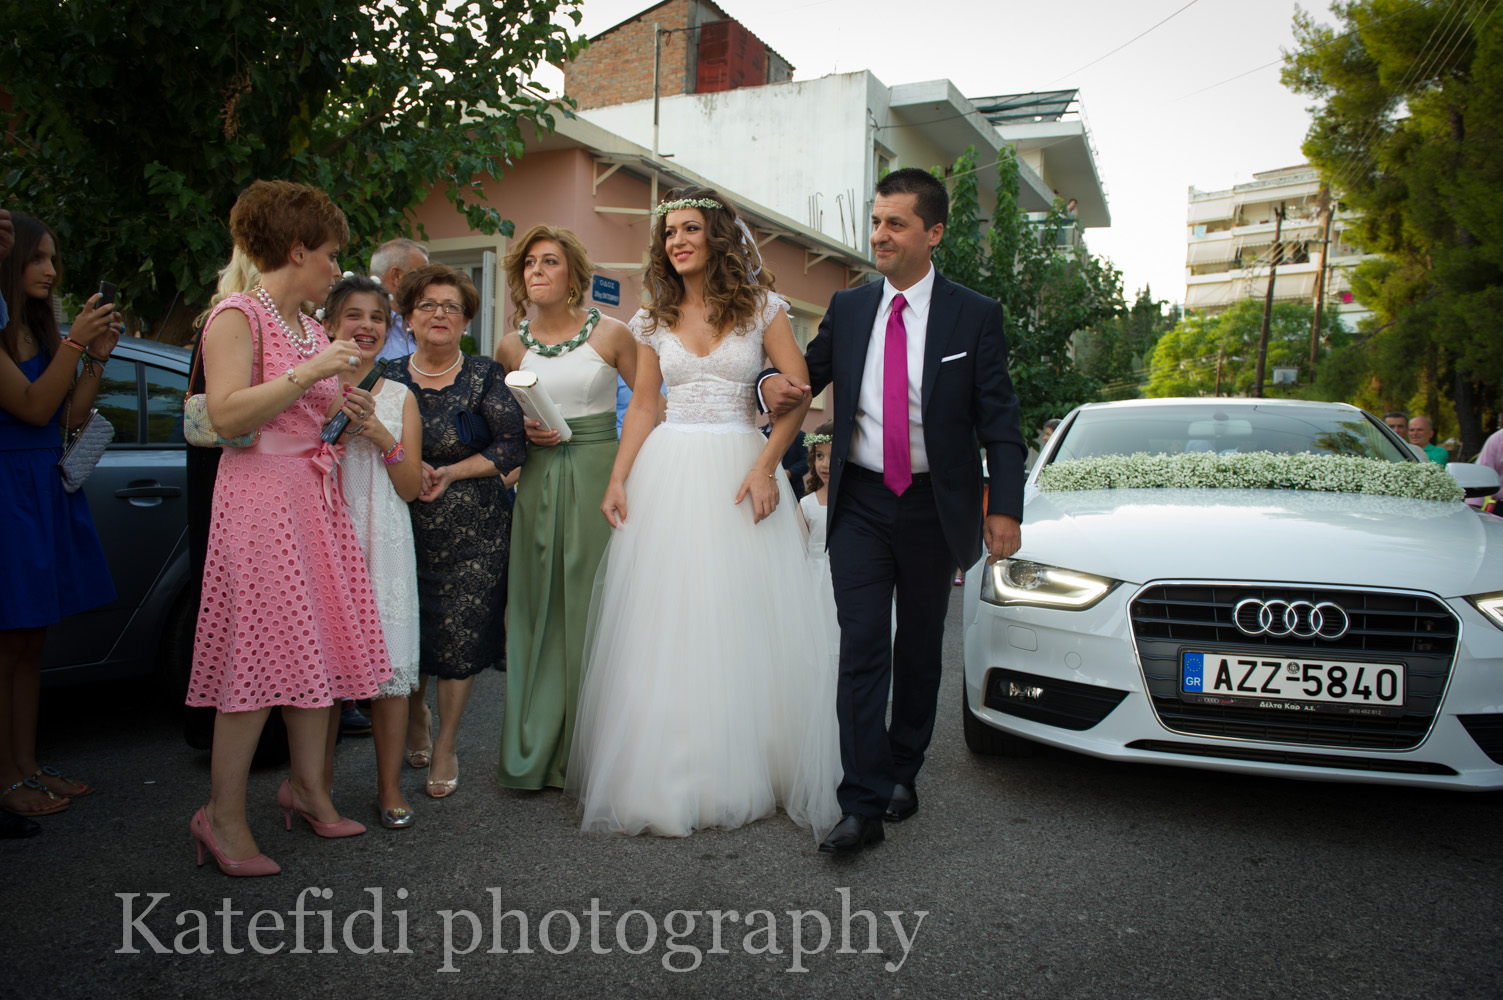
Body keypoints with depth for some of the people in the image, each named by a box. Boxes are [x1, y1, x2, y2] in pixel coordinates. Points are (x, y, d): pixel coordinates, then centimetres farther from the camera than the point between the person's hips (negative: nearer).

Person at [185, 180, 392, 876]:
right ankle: (223, 817, 4)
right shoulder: (238, 315, -8)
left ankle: (308, 787, 21)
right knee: (260, 653, -7)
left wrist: (339, 410, 7)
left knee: (314, 645, 9)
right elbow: (227, 415, -20)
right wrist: (309, 375, -19)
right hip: (260, 495, -8)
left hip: (316, 497, 8)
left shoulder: (311, 327, 17)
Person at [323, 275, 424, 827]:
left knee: (389, 661, -1)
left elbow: (411, 487, 6)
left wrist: (385, 439, -9)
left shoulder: (400, 398, 9)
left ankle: (390, 786, 11)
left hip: (384, 540, 1)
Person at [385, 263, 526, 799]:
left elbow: (512, 445, -4)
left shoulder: (485, 377, 0)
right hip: (405, 528, 2)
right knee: (406, 632, 5)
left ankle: (446, 746, 19)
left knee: (461, 636, 0)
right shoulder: (389, 378, 5)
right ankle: (415, 714, 38)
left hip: (474, 531, -1)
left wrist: (451, 473, -13)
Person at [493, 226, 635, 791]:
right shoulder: (511, 346, 8)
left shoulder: (610, 334, -1)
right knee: (535, 610, 5)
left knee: (592, 607, -1)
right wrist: (525, 432, -3)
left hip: (599, 478, -2)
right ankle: (532, 754, 18)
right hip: (537, 483, 3)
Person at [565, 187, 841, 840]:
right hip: (667, 474, 3)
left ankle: (744, 773, 15)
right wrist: (618, 480, 1)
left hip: (740, 472, -2)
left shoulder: (761, 307, 2)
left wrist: (765, 466, -15)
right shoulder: (654, 320, 11)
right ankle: (664, 778, 13)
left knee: (742, 622, 1)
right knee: (661, 623, 2)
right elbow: (642, 405, 11)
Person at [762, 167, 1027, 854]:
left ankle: (903, 772, 32)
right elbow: (807, 374, 16)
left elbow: (999, 420, -3)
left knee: (919, 648, 13)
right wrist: (774, 384, -9)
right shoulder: (847, 309, 7)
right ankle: (864, 806, -3)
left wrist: (1005, 505, -13)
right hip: (860, 502, 1)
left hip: (934, 506, -1)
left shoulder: (976, 317, -1)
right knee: (861, 649, -6)